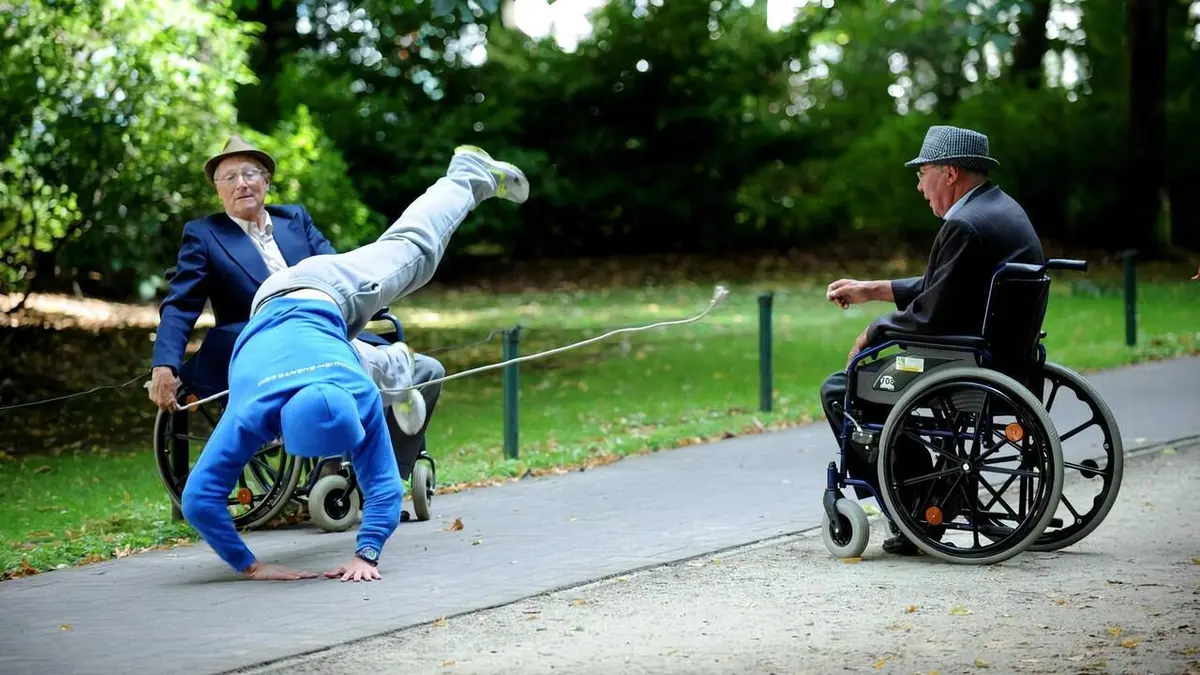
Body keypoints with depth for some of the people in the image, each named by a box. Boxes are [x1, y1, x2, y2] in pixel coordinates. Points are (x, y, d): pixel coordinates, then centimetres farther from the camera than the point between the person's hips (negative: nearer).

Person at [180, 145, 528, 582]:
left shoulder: (359, 395, -41)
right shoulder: (251, 414, -44)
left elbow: (384, 487, -38)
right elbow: (200, 499, -46)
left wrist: (367, 555, -51)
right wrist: (251, 567, -49)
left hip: (332, 292, 0)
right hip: (276, 301, 0)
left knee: (415, 249, 26)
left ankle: (469, 173, 50)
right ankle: (390, 365, 58)